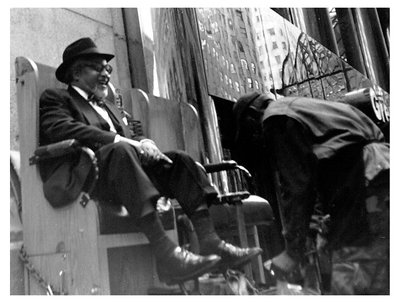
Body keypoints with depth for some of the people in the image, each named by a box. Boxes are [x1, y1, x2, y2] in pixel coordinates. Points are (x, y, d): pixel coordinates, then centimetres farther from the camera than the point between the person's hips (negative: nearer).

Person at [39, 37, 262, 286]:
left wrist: (144, 143, -8)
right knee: (121, 150, -35)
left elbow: (130, 136, 20)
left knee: (179, 160, -10)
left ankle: (210, 242, -26)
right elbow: (61, 129, -13)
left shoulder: (109, 106, 33)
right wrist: (127, 142, -21)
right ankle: (166, 255, -46)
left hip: (123, 168, 7)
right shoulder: (55, 98, 9)